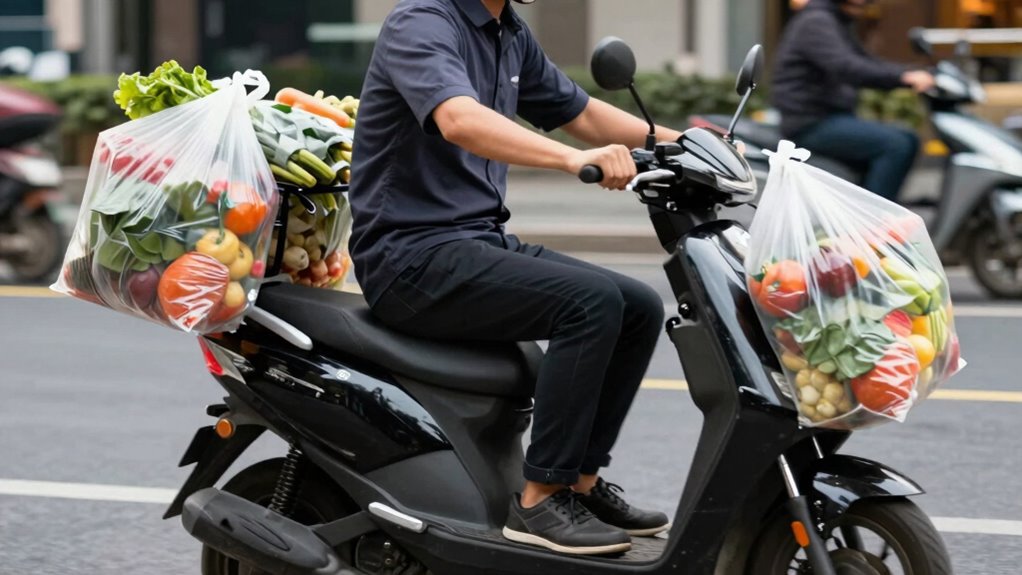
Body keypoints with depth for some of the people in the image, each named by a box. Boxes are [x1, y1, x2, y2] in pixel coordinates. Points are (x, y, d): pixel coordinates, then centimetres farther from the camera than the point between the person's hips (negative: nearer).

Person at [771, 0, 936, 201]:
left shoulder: (839, 25, 19)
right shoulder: (816, 21, -14)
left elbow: (869, 66, 23)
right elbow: (844, 67, -29)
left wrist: (913, 74, 6)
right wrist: (903, 77, -37)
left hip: (833, 118, 10)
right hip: (812, 124, -10)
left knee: (907, 142, 7)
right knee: (895, 145, -20)